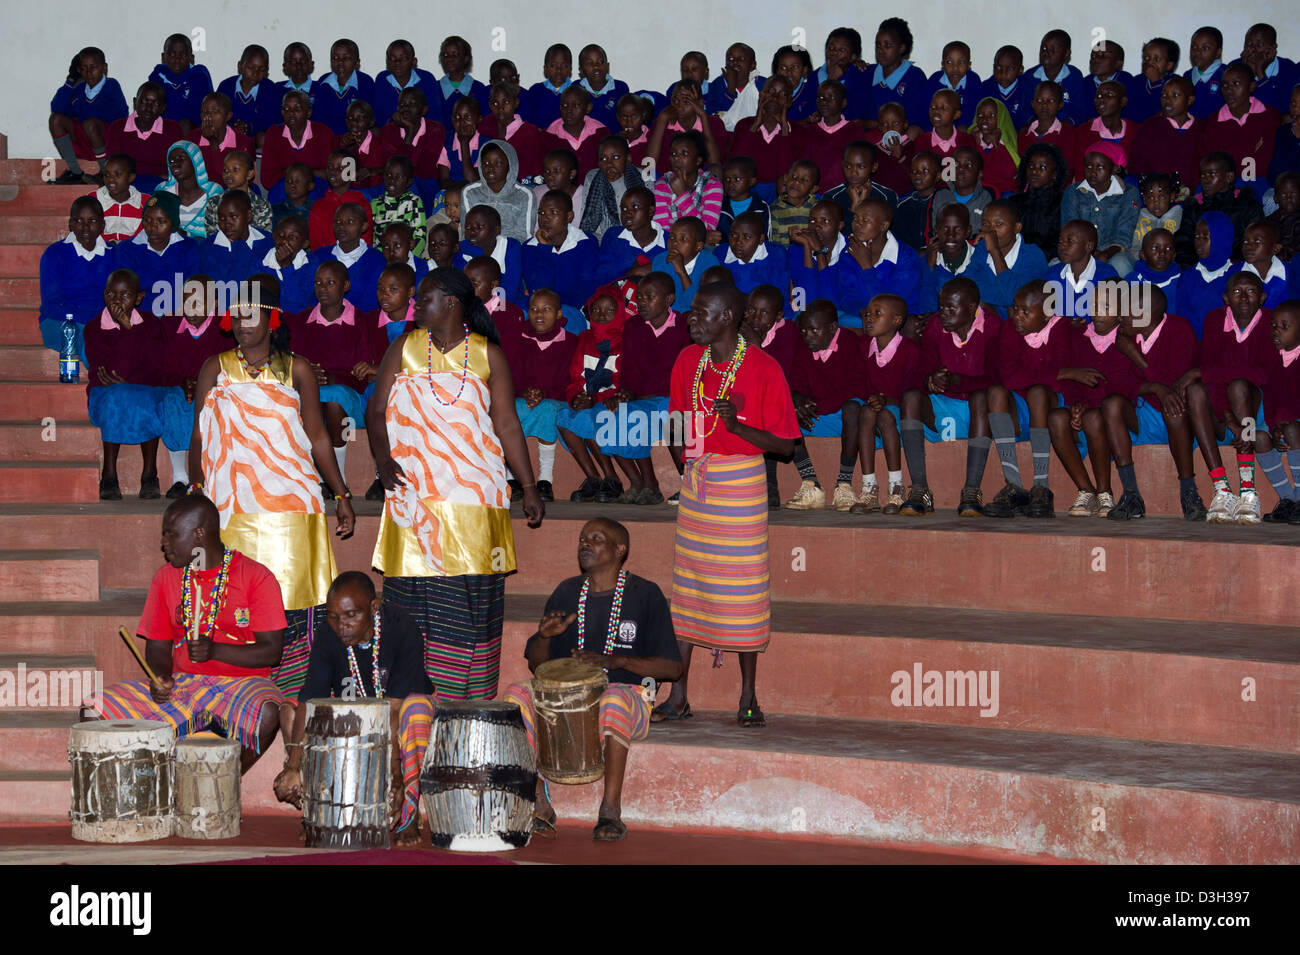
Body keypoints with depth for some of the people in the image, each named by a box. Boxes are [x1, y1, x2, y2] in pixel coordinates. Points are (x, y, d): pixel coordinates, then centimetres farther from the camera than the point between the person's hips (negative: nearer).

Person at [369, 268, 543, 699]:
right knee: (414, 596, -3)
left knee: (473, 598, -3)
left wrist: (529, 487, 1)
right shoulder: (405, 347, 10)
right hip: (415, 496, 1)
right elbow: (377, 409, 8)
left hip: (475, 496, -1)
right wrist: (382, 458, -9)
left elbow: (508, 425, 6)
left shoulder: (487, 355, 6)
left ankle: (472, 702, 0)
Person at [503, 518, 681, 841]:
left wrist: (616, 661, -17)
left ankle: (610, 811, -34)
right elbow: (537, 666, 16)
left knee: (613, 700, -40)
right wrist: (545, 636, -7)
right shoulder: (566, 593, 14)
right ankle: (538, 804, -22)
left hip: (628, 694, -4)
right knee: (516, 694, -24)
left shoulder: (644, 595, 1)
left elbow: (672, 667, -4)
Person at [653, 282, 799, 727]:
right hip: (696, 481, 5)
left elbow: (785, 443, -9)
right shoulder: (687, 361, 7)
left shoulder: (764, 369, -10)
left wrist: (737, 426, -22)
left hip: (741, 481, -5)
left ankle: (748, 698, 7)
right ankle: (678, 696, 9)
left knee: (742, 583, -3)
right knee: (687, 580, 4)